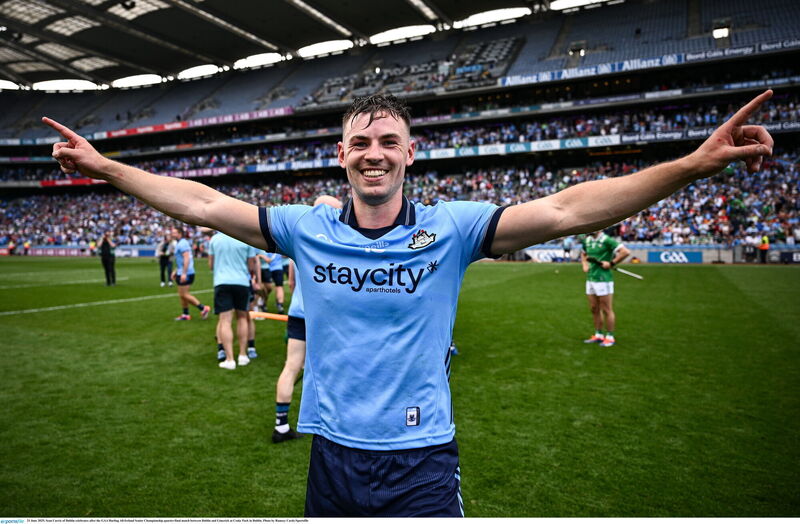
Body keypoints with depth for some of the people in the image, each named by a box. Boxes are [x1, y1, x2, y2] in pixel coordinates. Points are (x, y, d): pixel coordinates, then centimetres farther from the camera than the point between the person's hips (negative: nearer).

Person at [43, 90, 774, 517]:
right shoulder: (308, 228, -5)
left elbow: (567, 210, -19)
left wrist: (694, 165, -26)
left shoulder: (451, 227, -12)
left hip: (421, 458, -3)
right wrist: (104, 167, -1)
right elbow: (201, 203, 0)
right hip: (333, 453, 3)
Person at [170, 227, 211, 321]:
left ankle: (203, 308, -5)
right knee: (182, 295, 12)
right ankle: (185, 315, 17)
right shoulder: (179, 243, 19)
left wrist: (184, 273, -26)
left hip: (186, 274, -10)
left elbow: (186, 258, -23)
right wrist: (175, 271, 27)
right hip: (181, 273, 10)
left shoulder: (182, 243, -14)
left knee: (184, 294, -9)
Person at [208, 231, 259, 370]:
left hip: (221, 282, 0)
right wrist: (253, 274, 26)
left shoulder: (215, 238, 4)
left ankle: (229, 359, -3)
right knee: (242, 318, 15)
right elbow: (252, 266, 3)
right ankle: (243, 355, 18)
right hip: (242, 281, 0)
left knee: (225, 320, 0)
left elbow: (210, 265, 12)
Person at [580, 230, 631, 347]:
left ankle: (610, 337, 10)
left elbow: (626, 252, -19)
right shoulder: (587, 240, 11)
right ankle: (598, 335, 25)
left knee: (607, 310, 1)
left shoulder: (607, 240, -12)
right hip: (590, 279, 8)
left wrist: (611, 264, -16)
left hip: (603, 279, -8)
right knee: (594, 309, 14)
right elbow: (583, 254, 30)